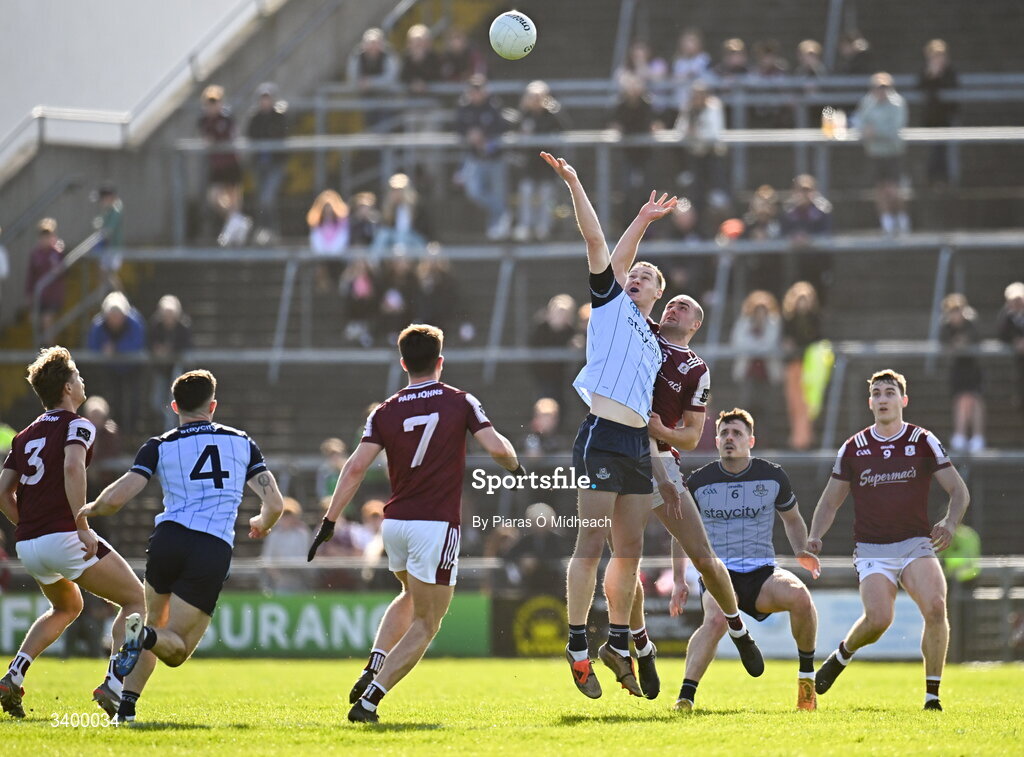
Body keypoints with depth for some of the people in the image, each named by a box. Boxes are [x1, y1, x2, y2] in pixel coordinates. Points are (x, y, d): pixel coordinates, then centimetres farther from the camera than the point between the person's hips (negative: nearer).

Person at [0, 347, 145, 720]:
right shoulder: (77, 426, -4)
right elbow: (72, 468, -24)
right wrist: (83, 527, -24)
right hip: (63, 538, -7)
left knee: (66, 607, 33)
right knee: (137, 601, 6)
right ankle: (114, 684, -11)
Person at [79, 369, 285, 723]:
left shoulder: (159, 446, 8)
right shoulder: (242, 443, 14)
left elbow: (116, 498, 0)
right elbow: (275, 505, 11)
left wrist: (89, 509, 22)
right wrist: (262, 524, 34)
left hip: (168, 538, 1)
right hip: (215, 549, -1)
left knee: (155, 624, 25)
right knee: (176, 650, 4)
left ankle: (126, 704, 7)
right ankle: (145, 637, -32)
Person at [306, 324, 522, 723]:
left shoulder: (385, 412, 3)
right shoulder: (461, 402, -2)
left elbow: (356, 467, -5)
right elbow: (497, 447, -9)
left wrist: (329, 521, -3)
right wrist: (514, 464, 14)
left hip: (394, 522, 4)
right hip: (436, 524, -4)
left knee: (410, 597, 32)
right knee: (426, 625, 2)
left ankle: (372, 670, 12)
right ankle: (369, 700, -12)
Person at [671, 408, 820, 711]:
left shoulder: (773, 476, 6)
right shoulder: (699, 481, 5)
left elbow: (792, 518, 22)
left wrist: (801, 552, 2)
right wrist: (679, 581, 9)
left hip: (762, 572, 1)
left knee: (799, 595, -32)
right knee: (716, 618, -36)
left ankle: (806, 673, -10)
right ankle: (685, 697, -39)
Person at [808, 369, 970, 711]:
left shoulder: (924, 442, 3)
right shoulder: (853, 448, 7)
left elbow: (960, 492, 3)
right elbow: (830, 502, 14)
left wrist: (949, 523, -17)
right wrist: (815, 536, -4)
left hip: (916, 545, 0)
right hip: (872, 551, 0)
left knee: (935, 607, -26)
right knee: (878, 618, -24)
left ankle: (932, 694, -15)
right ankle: (841, 656, 10)